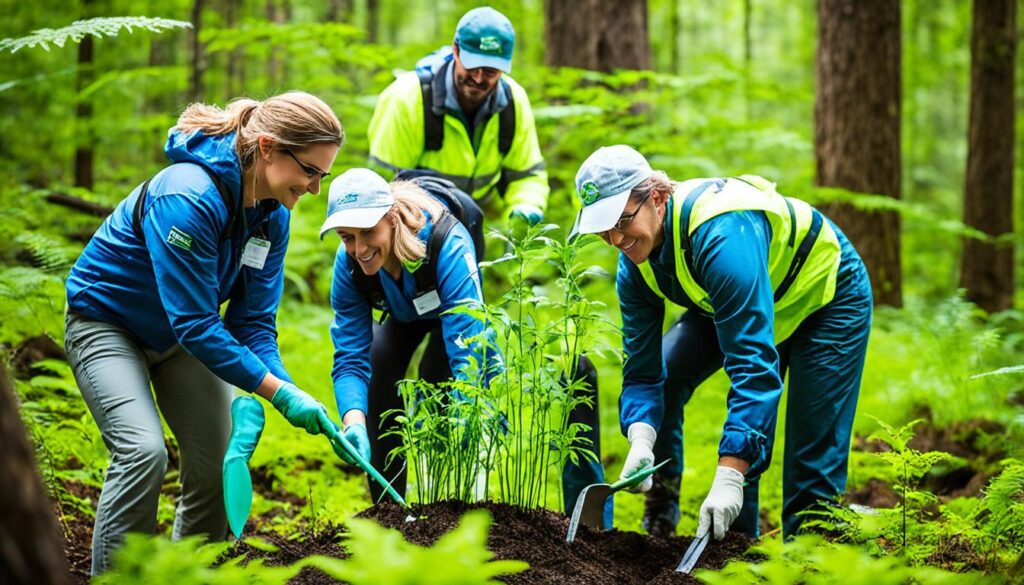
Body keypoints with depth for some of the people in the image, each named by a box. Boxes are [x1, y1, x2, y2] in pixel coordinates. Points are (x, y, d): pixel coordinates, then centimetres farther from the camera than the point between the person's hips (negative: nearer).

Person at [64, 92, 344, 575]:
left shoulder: (273, 214, -10)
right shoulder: (188, 197, -35)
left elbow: (253, 319, -7)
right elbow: (195, 324, -34)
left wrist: (282, 385, -25)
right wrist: (279, 392, -34)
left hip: (179, 331, 7)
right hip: (105, 321, -7)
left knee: (220, 458, -1)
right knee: (143, 451, -25)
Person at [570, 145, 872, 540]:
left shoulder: (721, 235, -42)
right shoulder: (634, 266, -17)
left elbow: (754, 364, -46)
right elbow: (642, 370, -13)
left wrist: (728, 477, -51)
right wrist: (641, 440, -35)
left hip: (826, 292, -7)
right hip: (743, 301, 7)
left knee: (814, 459, -12)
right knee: (662, 373, -10)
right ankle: (660, 514, 3)